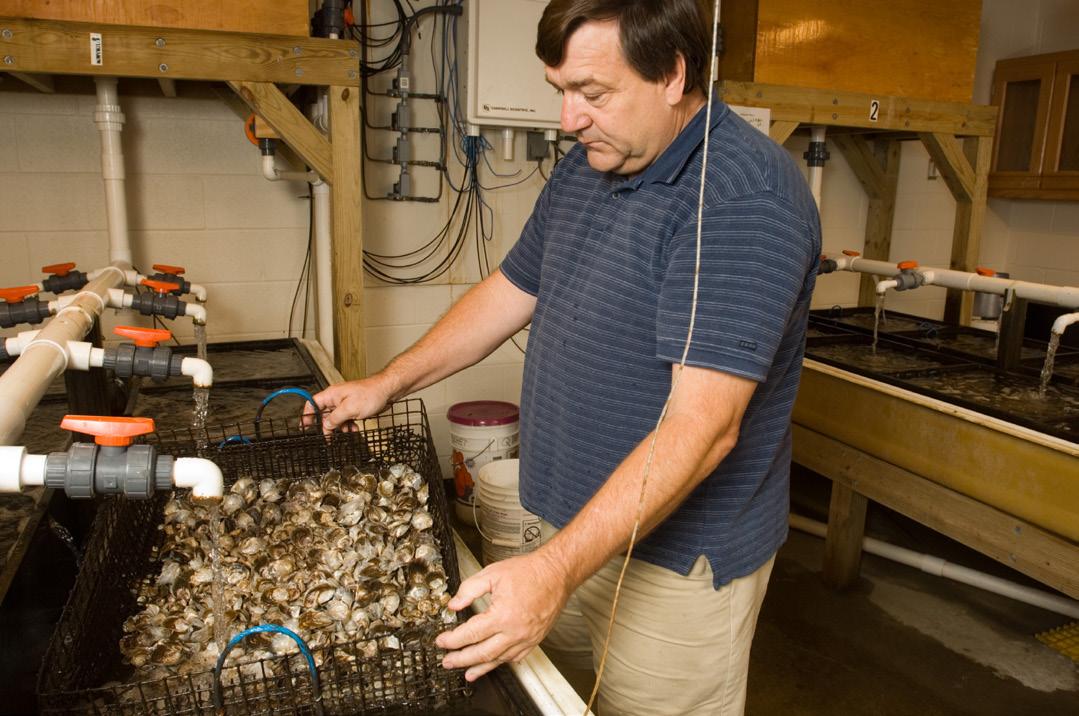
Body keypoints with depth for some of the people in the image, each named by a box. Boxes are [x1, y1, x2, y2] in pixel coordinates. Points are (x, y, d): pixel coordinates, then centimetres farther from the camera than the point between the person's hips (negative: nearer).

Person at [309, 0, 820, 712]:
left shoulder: (745, 199, -23)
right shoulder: (586, 166, 5)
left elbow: (701, 426, -29)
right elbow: (510, 290, 13)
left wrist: (557, 569, -34)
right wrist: (386, 385, 12)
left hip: (675, 554, -7)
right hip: (570, 520, 7)